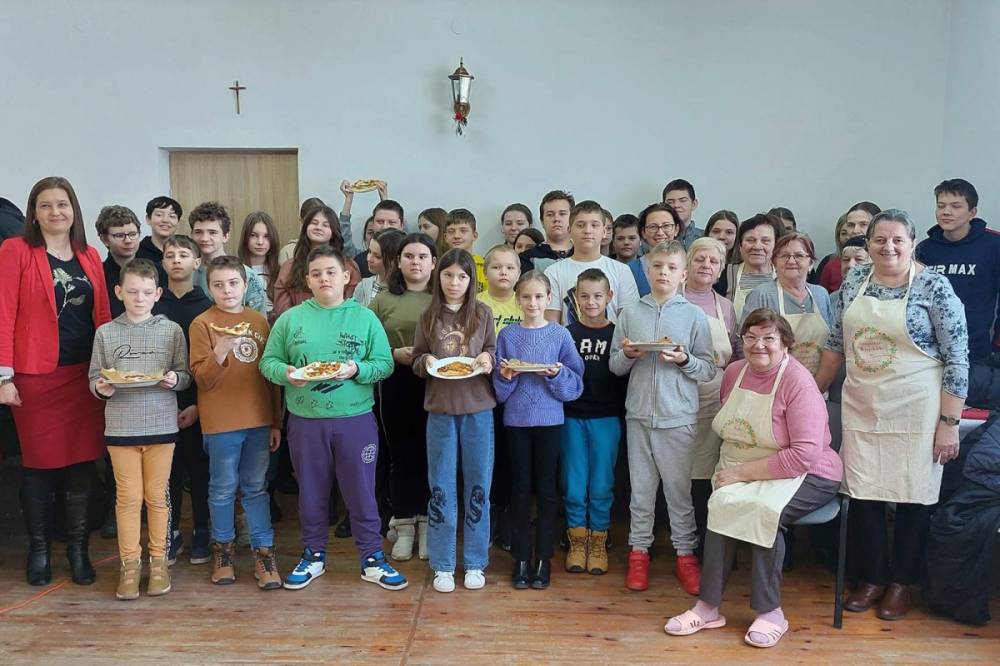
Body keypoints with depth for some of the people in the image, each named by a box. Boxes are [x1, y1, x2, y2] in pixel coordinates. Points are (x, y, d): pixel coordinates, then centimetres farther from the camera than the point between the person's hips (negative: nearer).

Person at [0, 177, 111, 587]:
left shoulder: (90, 257, 10)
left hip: (85, 374, 4)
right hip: (36, 376, -3)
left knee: (83, 461, 7)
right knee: (39, 463, 7)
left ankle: (78, 547, 21)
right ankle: (39, 548, 25)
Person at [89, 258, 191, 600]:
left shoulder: (172, 330, 2)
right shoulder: (105, 332, 3)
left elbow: (186, 375, 3)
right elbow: (95, 377, 5)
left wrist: (175, 380, -18)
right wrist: (101, 388, -16)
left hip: (162, 424, 0)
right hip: (120, 427, 0)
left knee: (157, 495, 9)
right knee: (128, 496, 6)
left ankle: (158, 559, 22)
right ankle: (129, 563, 19)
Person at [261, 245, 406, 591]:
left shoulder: (365, 318, 1)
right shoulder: (290, 319, 5)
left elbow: (385, 364, -1)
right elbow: (268, 361, 5)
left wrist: (356, 369, -19)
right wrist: (286, 373, -15)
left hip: (355, 420, -1)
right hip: (305, 422, 2)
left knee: (362, 492, 6)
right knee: (311, 492, 14)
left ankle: (372, 559, 21)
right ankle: (314, 556, 32)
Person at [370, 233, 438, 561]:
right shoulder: (383, 300, 6)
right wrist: (395, 354, -12)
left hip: (436, 386, 0)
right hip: (397, 386, 1)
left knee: (430, 455, 6)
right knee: (402, 455, 8)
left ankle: (427, 524, 21)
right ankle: (404, 527, 20)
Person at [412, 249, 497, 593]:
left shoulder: (483, 314, 2)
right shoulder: (428, 317, 3)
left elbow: (493, 355, 9)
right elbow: (416, 362, 8)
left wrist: (488, 360, -12)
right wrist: (426, 361, -13)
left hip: (478, 409, 0)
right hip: (440, 409, 0)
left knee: (478, 485, 6)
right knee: (441, 487, 6)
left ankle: (475, 563, 19)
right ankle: (442, 565, 17)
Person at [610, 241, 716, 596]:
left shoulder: (694, 315, 1)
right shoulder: (631, 313, 6)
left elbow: (709, 369, 0)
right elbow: (615, 366, 9)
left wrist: (685, 360, -17)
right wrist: (628, 355, -11)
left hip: (679, 417, -1)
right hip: (639, 414, 2)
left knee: (680, 489, 6)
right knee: (641, 488, 10)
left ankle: (685, 553, 21)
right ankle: (639, 550, 23)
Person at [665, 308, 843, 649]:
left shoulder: (798, 382, -17)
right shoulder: (734, 372, 3)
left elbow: (804, 455, -24)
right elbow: (726, 426, 17)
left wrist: (742, 473, -22)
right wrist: (729, 471, 1)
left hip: (806, 476, -5)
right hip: (741, 473, 5)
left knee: (762, 509, -32)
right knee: (722, 503, -25)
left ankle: (770, 612, -12)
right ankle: (708, 606, -14)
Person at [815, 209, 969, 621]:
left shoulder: (934, 287, -8)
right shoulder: (854, 282, 4)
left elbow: (957, 359, -9)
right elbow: (836, 344, 12)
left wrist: (949, 423, -11)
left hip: (915, 412, -3)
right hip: (860, 409, 4)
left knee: (913, 496, 7)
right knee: (862, 495, 7)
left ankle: (901, 583, 27)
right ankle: (873, 578, 26)